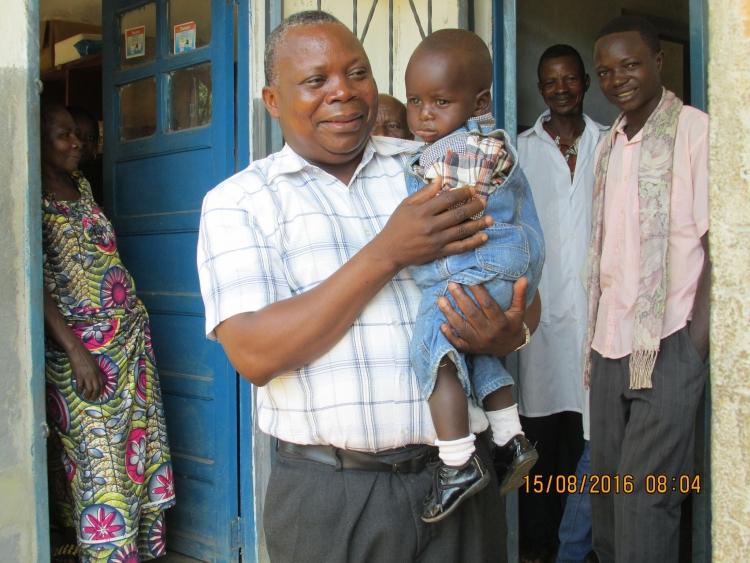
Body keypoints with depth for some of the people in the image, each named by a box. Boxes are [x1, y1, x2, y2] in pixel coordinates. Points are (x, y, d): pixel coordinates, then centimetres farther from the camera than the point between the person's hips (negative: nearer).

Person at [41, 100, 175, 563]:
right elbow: (38, 285, -16)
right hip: (83, 345, -7)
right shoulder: (37, 199, -12)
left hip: (131, 334, 7)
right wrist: (75, 351, -21)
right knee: (97, 458, -1)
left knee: (137, 440, 10)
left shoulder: (81, 185, 11)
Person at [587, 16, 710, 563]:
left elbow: (719, 247, -8)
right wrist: (595, 342, 11)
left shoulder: (695, 130, -5)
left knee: (643, 493, -5)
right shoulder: (609, 145, 15)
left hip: (668, 347, -6)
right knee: (606, 485, 11)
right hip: (609, 347, 6)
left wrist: (696, 345, -12)